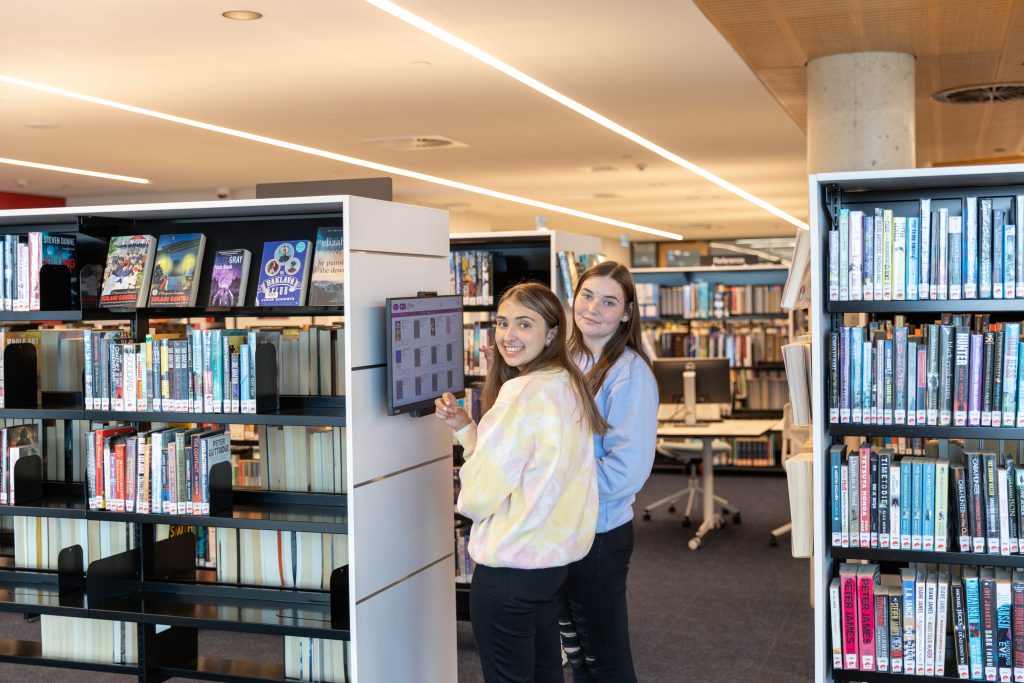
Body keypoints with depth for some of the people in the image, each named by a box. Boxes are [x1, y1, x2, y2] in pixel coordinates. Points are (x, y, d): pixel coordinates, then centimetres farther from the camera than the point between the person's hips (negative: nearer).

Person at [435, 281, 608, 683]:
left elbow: (480, 495, -19)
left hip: (511, 567, -9)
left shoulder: (524, 393, -22)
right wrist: (465, 427, 4)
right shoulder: (568, 383, 6)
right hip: (554, 554, 9)